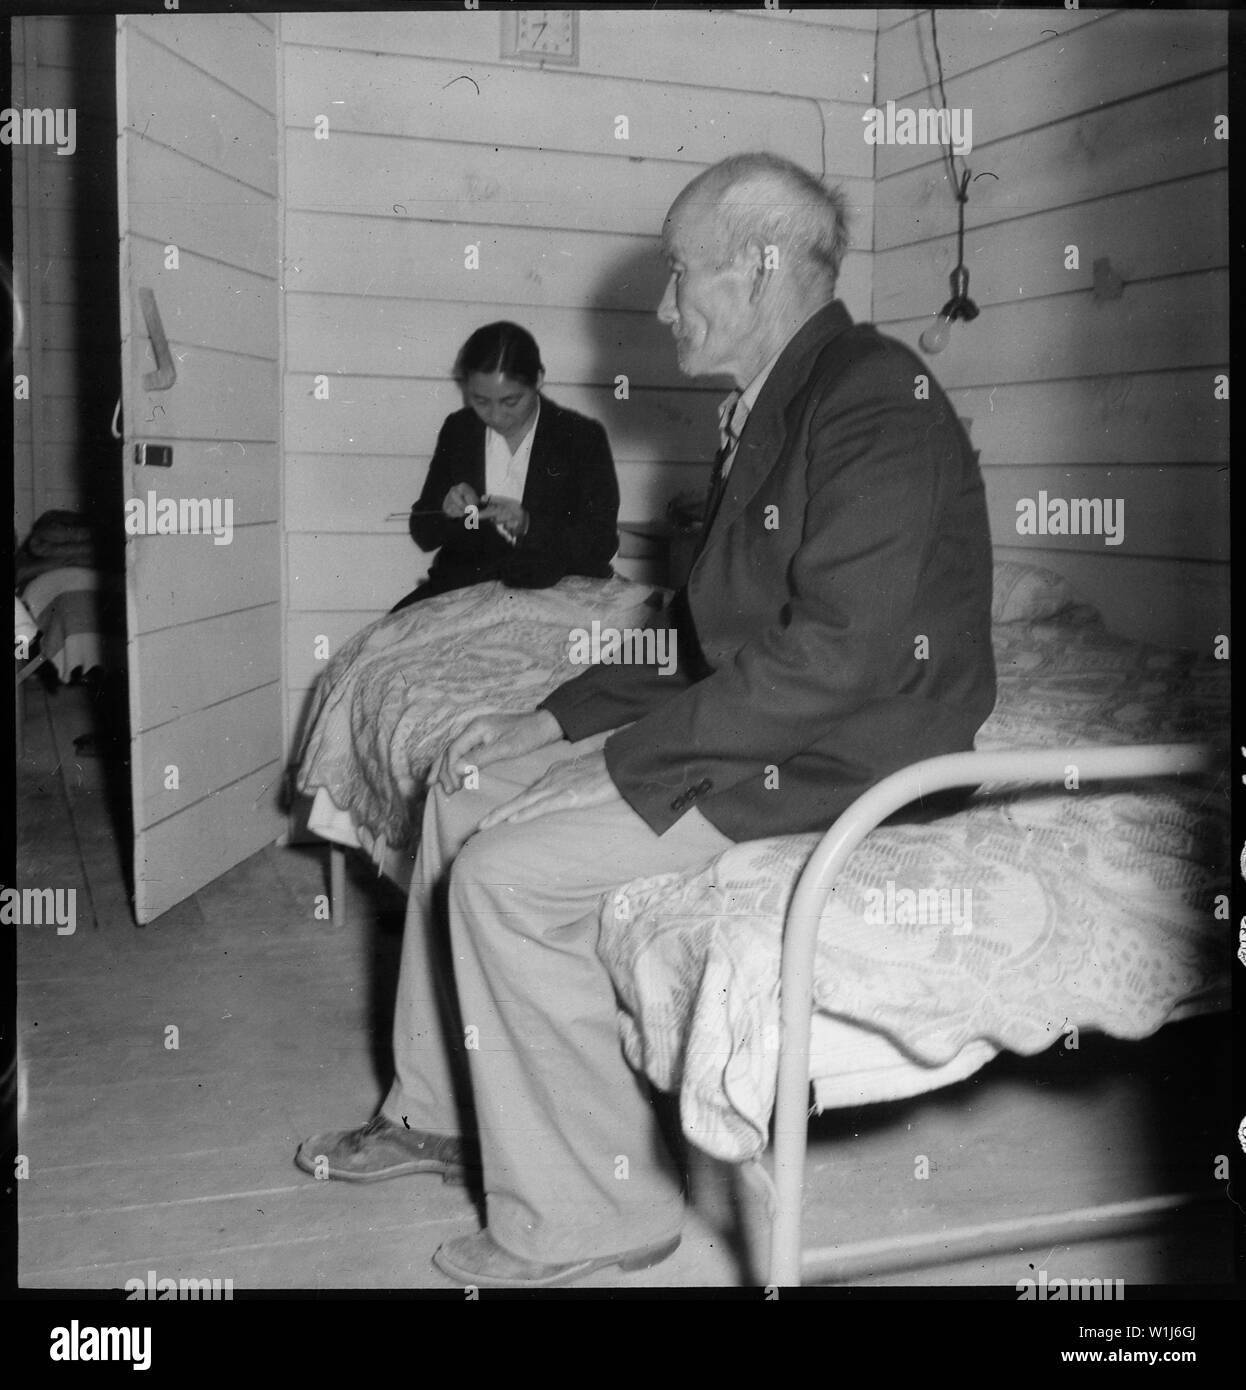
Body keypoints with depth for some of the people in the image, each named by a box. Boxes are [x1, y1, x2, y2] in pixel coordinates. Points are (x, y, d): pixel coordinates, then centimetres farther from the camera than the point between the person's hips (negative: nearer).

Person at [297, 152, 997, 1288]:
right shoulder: (765, 409, 14)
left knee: (508, 875, -19)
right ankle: (441, 1111, 22)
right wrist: (558, 719, 7)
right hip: (751, 724, 10)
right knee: (466, 784, 11)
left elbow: (836, 655, -26)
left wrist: (621, 757, -22)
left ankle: (588, 1216, -2)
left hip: (839, 762, -10)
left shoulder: (878, 401, -18)